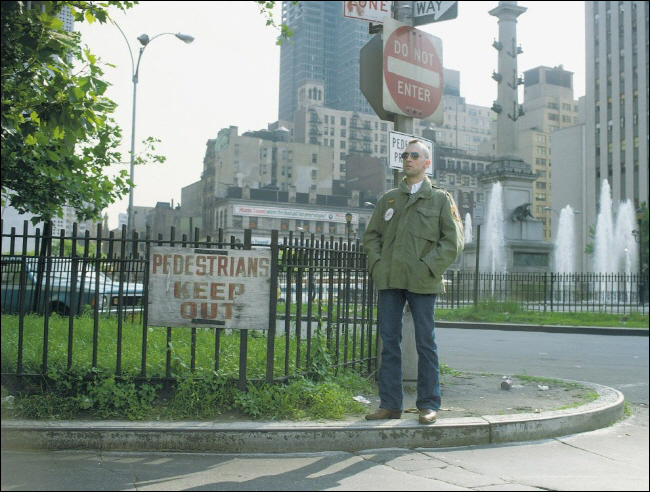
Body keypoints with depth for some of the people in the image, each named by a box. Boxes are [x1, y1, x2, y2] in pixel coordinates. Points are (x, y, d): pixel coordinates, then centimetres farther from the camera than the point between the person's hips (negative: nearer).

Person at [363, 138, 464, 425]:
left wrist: (428, 267, -11)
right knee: (389, 342, 5)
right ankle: (390, 404, 12)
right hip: (389, 281, 4)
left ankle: (429, 405, 11)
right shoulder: (389, 199, 16)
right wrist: (376, 264, 1)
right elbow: (371, 235, 17)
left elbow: (453, 240, 0)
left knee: (425, 343, 2)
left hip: (422, 282, -3)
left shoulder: (441, 199, 6)